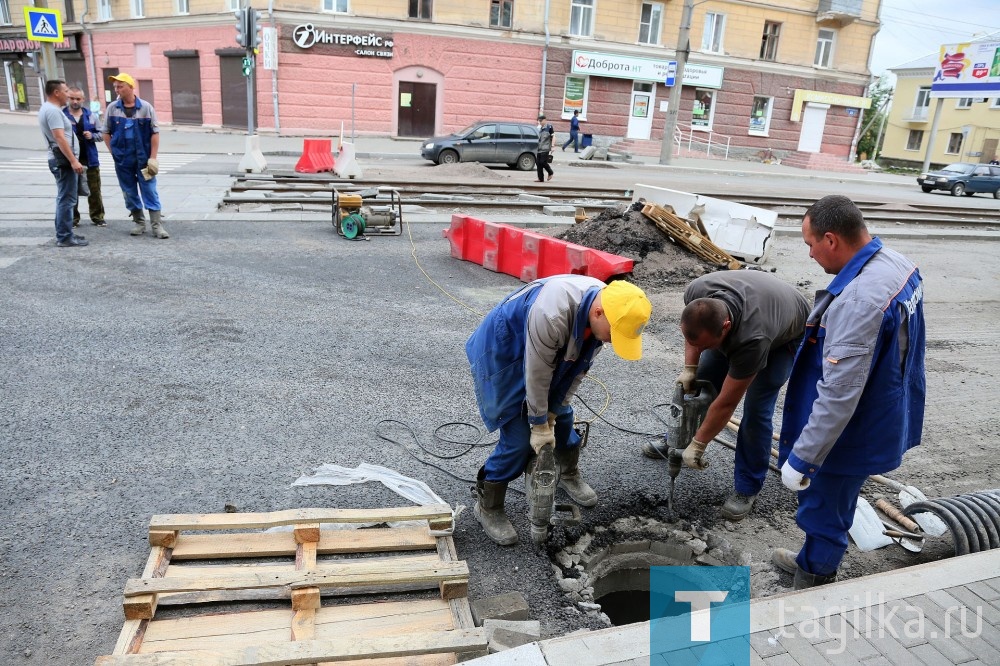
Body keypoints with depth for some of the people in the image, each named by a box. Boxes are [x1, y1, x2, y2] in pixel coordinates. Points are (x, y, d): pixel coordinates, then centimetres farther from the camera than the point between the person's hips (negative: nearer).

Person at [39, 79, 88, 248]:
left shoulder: (47, 109, 18)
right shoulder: (53, 110, -16)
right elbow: (60, 138, -24)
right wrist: (73, 161, -28)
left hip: (62, 160, 11)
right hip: (64, 160, -11)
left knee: (64, 199, 15)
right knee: (66, 199, -9)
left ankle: (63, 234, 21)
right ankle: (65, 237, -7)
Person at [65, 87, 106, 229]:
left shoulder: (90, 115, 5)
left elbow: (100, 133, 9)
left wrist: (92, 136, -10)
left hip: (90, 159, 2)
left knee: (94, 190, 7)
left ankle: (97, 217, 18)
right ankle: (73, 218, 17)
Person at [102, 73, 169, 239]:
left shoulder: (146, 107, -4)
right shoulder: (112, 108, 2)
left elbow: (155, 133, -3)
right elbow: (106, 132, 9)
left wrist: (152, 158, -8)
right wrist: (114, 152, 2)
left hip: (143, 159, -2)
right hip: (122, 160, 3)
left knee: (150, 191, -2)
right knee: (130, 193, 9)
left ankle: (157, 225, 0)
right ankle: (139, 223, 20)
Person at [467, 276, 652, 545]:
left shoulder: (607, 308, -17)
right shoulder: (551, 315, -42)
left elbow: (578, 369, -7)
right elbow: (537, 375, -29)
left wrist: (551, 415, -6)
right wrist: (539, 424, -16)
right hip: (500, 354, -7)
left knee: (562, 416, 16)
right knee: (519, 437, -8)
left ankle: (570, 474, 42)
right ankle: (487, 507, 10)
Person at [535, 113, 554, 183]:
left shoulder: (549, 127, -4)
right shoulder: (539, 128, 16)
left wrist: (552, 146, -12)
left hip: (545, 149, -7)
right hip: (539, 149, 7)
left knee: (543, 162, -14)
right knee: (538, 163, 1)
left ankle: (551, 172, 12)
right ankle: (541, 179, 6)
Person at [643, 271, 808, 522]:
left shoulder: (752, 339, -46)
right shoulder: (696, 292, -34)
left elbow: (726, 403, -34)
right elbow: (694, 332, -7)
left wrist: (698, 445, -24)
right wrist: (689, 368, -15)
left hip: (784, 336, -5)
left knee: (756, 410, -12)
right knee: (701, 382, 6)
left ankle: (747, 488, 4)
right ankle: (678, 442, 28)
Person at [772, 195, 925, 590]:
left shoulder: (857, 299, -34)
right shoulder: (898, 265, -2)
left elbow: (838, 394, -33)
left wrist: (802, 457, -25)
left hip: (850, 434, -9)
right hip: (881, 417, 10)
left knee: (822, 510, 13)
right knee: (831, 507, 28)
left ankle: (812, 588, 34)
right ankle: (812, 563, 49)